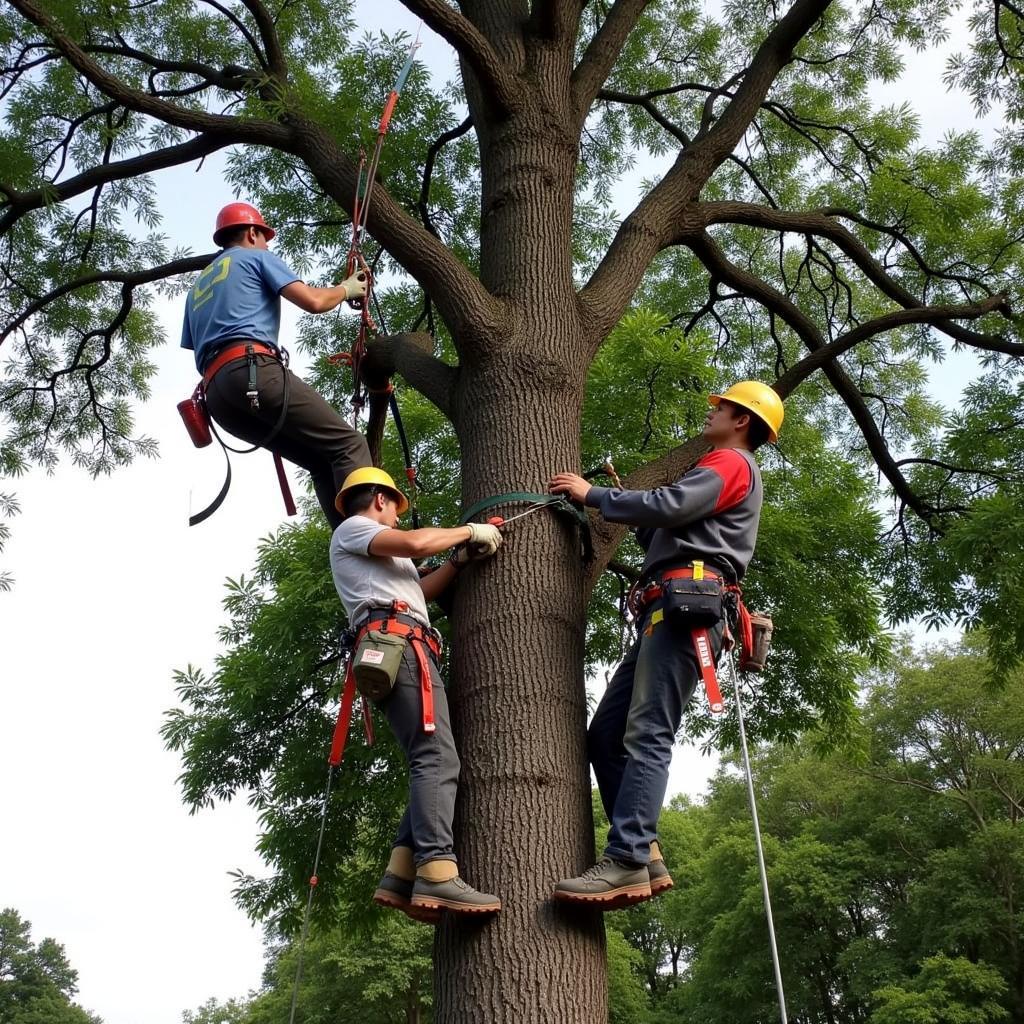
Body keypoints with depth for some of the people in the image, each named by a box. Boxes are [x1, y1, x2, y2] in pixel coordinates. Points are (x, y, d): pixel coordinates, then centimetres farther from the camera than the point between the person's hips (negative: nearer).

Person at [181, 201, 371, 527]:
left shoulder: (197, 288, 37)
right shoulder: (257, 257, 17)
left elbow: (194, 349, 34)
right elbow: (313, 301, 4)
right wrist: (346, 289, 24)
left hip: (216, 392, 7)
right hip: (253, 369, -7)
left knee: (320, 461, 7)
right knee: (347, 443, -12)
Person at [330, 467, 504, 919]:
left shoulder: (374, 553, 39)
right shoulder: (351, 529, 10)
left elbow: (418, 591, 33)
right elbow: (414, 542, -8)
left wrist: (460, 558, 26)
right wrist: (469, 531, 5)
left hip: (407, 652, 10)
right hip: (397, 643, -10)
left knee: (433, 762, 0)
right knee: (438, 758, -22)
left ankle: (401, 877, -8)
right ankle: (437, 876, -32)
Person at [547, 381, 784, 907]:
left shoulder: (731, 462, 6)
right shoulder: (723, 472, 37)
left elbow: (666, 506, -11)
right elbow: (664, 535, 32)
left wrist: (592, 495, 0)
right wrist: (623, 502, 24)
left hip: (685, 604, -10)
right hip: (667, 612, 10)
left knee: (646, 735, -21)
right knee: (605, 733, 0)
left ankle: (626, 862, -28)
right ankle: (644, 853, -5)